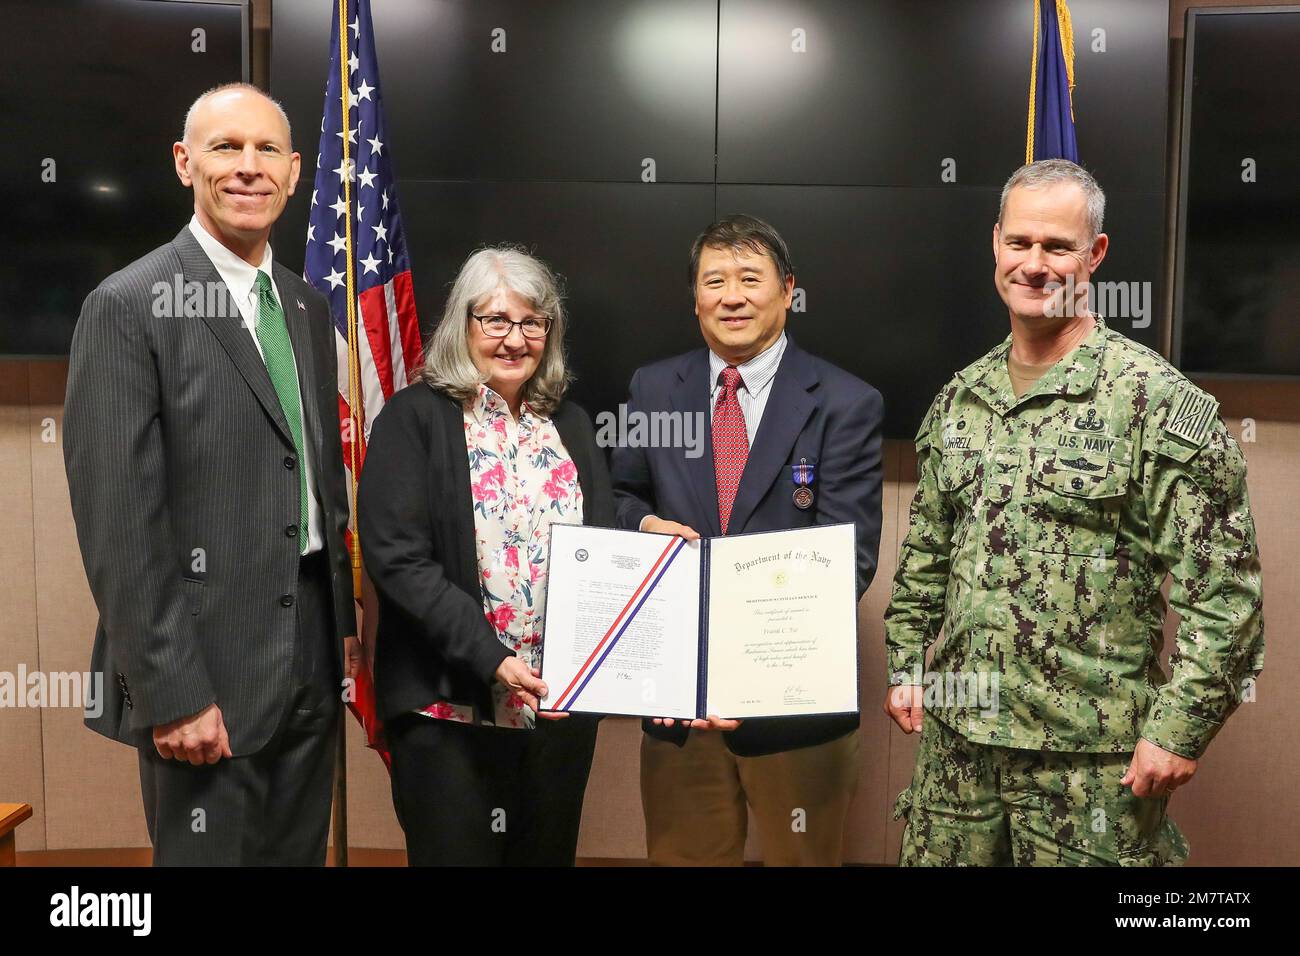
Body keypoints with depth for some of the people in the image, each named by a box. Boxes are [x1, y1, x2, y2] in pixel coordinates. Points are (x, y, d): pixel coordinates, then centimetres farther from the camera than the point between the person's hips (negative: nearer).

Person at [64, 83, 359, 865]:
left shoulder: (309, 307, 10)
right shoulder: (128, 307, -11)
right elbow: (118, 523, -14)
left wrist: (345, 622, 13)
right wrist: (171, 692, -16)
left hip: (313, 658, 7)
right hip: (208, 667, -6)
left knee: (301, 851, 18)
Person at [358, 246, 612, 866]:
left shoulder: (570, 425, 11)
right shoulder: (415, 418, -4)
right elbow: (396, 559, -13)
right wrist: (490, 658, -21)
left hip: (564, 703, 5)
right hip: (450, 704, -4)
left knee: (548, 853, 16)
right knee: (455, 852, 6)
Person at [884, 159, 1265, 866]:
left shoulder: (1158, 400, -11)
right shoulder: (959, 398, 7)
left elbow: (1221, 589, -12)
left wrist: (1179, 728, -13)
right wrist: (906, 667, 12)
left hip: (1090, 754, -5)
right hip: (954, 733, 5)